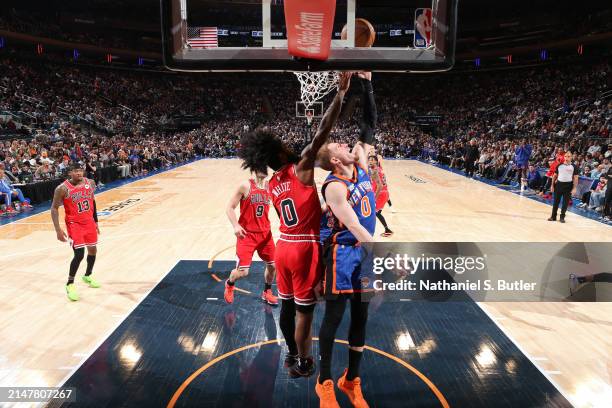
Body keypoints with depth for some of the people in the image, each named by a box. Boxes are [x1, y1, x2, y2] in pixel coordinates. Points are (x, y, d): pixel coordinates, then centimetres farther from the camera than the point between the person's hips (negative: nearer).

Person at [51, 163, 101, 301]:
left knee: (93, 250, 15)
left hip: (89, 222, 6)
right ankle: (70, 284, 6)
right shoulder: (63, 188, -16)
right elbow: (54, 208, -10)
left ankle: (88, 276, 39)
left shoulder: (90, 183, -2)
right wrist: (58, 230, -16)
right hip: (74, 224, -6)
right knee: (79, 254, -14)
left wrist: (95, 221, 15)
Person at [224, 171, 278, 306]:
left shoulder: (269, 186, 2)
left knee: (272, 265, 9)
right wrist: (236, 225, -23)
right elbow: (229, 208, -9)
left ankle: (267, 292, 34)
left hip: (265, 233, 5)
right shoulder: (245, 186, -11)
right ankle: (229, 284, 30)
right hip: (246, 234, -5)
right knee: (242, 271, -5)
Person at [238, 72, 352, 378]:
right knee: (304, 311, 8)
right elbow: (322, 132, -19)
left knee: (287, 305, 19)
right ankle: (303, 364, 24)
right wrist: (341, 92, -15)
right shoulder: (301, 169, -14)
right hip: (304, 250, -7)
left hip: (283, 247, 7)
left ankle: (292, 354, 36)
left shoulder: (271, 184, 6)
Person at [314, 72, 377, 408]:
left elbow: (370, 126, 8)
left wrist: (366, 83, 2)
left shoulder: (361, 166, 3)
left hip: (366, 251, 7)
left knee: (361, 316, 13)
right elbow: (355, 227, -26)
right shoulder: (334, 187, -19)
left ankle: (351, 380, 30)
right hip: (343, 253, -7)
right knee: (334, 316, 5)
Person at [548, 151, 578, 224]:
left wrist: (574, 188, -8)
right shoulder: (559, 165, 5)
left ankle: (562, 217, 13)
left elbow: (575, 178, -2)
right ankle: (553, 216, 13)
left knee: (565, 202, 3)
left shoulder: (574, 167, -1)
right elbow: (555, 175, 10)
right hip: (559, 184, 2)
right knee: (556, 201, 5)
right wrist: (552, 185, 6)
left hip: (568, 185, -2)